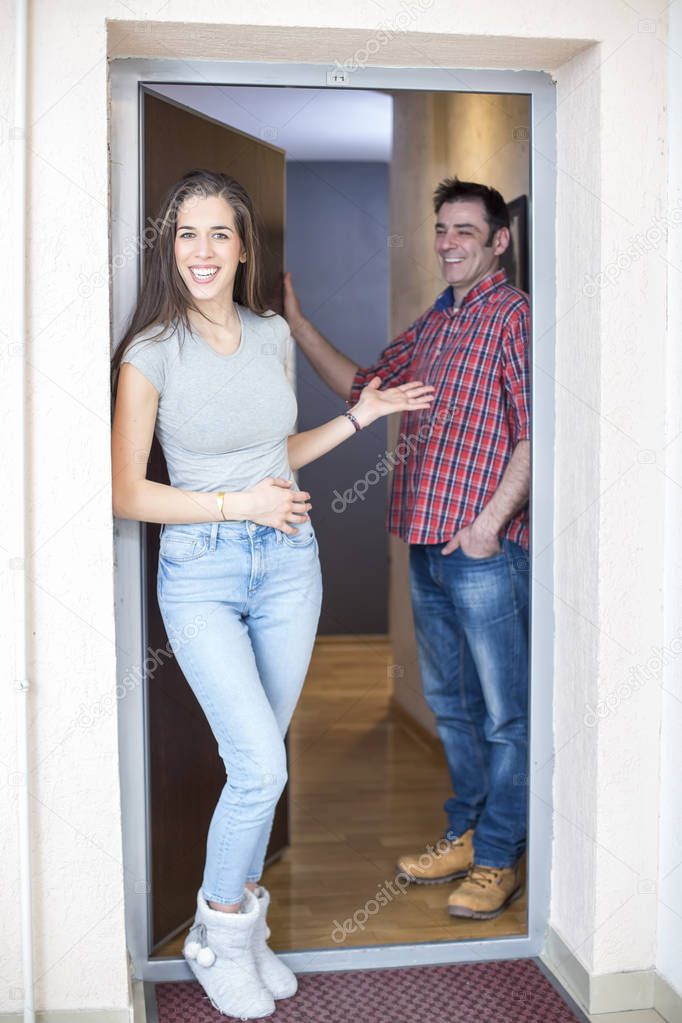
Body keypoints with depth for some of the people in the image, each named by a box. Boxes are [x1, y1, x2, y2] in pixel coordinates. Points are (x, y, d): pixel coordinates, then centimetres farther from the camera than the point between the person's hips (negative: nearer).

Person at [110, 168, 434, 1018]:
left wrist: (361, 415, 12)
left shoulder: (273, 335, 6)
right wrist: (237, 506, -14)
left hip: (288, 564, 5)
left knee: (259, 763, 11)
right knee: (260, 766, -11)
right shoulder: (152, 353, -10)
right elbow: (125, 493, -9)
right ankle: (220, 935, 14)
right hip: (201, 573, -5)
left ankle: (240, 925, 29)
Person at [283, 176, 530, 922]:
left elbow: (535, 431, -14)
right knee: (450, 703, 17)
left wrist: (491, 519, -20)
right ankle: (464, 835, 30)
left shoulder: (515, 316, -8)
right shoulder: (432, 324, 17)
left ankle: (497, 860, 12)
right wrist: (298, 325, 19)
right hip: (426, 545, 8)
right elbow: (362, 387, 25)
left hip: (486, 548, -8)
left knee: (503, 711, 2)